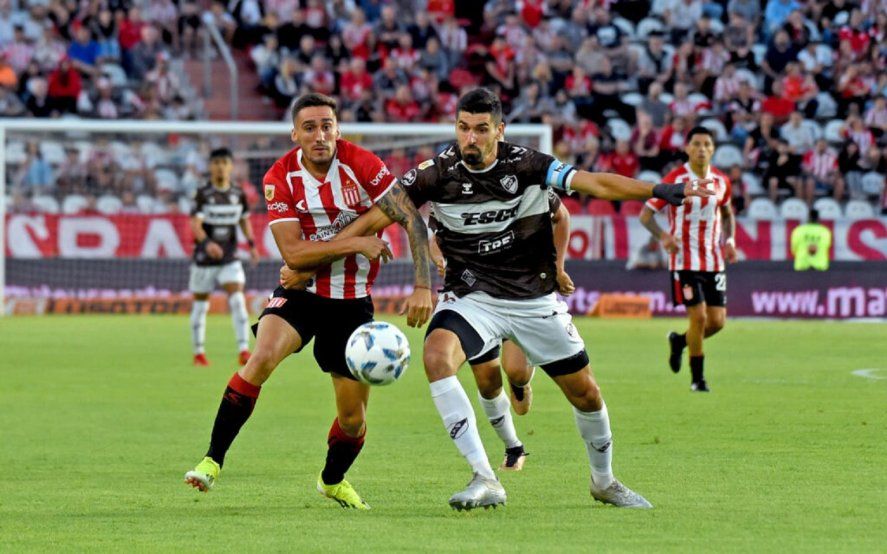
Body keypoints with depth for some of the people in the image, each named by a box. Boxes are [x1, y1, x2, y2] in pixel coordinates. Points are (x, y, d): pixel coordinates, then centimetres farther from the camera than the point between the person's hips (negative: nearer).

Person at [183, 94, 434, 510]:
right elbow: (293, 254, -17)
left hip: (353, 300, 1)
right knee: (263, 356, -31)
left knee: (354, 417, 3)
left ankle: (333, 480, 36)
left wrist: (423, 286, -21)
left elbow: (412, 219, -13)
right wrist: (356, 244, -23)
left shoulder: (361, 164, -13)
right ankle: (213, 460, -23)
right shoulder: (280, 179, -11)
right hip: (301, 291, -1)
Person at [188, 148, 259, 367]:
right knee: (200, 305, 7)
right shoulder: (202, 194, -9)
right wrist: (207, 242, -37)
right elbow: (195, 224, -19)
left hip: (230, 259, 2)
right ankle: (198, 353, 20)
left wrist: (251, 243, 5)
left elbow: (244, 221, 18)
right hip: (204, 259, -2)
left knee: (237, 300, -14)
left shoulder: (238, 194, 4)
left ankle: (244, 351, -18)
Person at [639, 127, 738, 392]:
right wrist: (663, 236, -25)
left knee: (717, 321, 0)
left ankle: (679, 341, 30)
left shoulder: (721, 181, 5)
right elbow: (645, 215, -6)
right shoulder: (675, 180, -9)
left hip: (714, 261, 5)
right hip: (684, 260, -5)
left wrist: (729, 240, 4)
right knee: (699, 316, -12)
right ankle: (697, 378, 3)